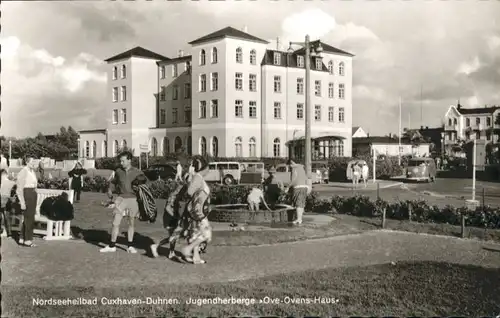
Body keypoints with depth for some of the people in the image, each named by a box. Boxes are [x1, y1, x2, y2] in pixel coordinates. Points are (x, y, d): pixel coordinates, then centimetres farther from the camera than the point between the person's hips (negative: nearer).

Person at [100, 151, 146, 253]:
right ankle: (112, 246, 7)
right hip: (121, 199, 1)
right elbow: (113, 182, 21)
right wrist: (110, 190, 5)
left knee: (131, 224, 9)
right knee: (115, 223, -4)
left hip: (133, 199, -1)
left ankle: (130, 246, 20)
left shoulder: (137, 172, -3)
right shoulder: (118, 171, 4)